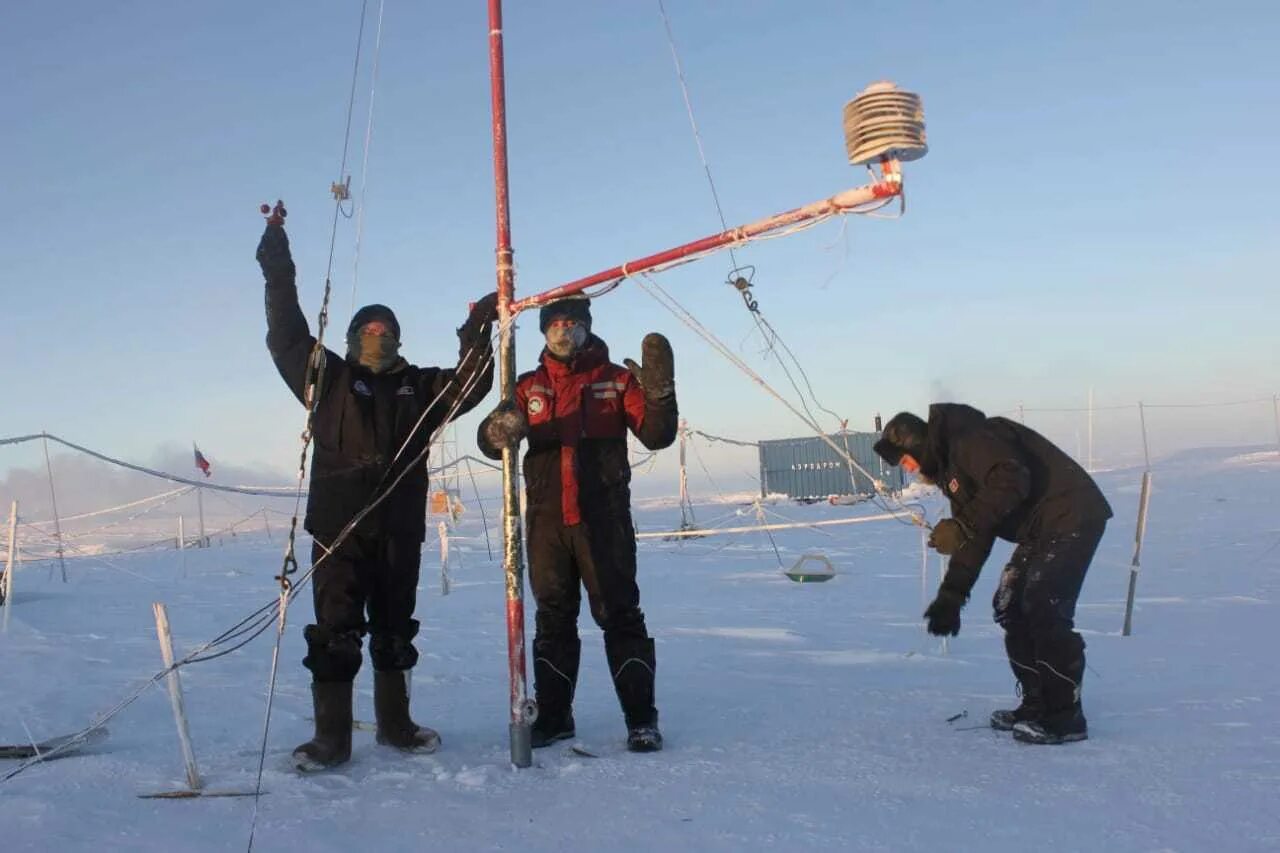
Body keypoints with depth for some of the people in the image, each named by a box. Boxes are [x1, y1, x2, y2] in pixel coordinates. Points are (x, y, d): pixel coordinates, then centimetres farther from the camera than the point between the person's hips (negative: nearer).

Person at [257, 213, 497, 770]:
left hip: (400, 528, 3)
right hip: (338, 525, -2)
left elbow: (468, 387, 8)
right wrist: (278, 273, -1)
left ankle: (395, 723, 26)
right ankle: (331, 737, 6)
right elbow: (287, 338, 3)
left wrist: (477, 333, -3)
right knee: (336, 631, -3)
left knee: (395, 630, 12)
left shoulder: (418, 385, 14)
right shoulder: (330, 377, 8)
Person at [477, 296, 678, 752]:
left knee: (619, 614, -1)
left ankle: (641, 718, 6)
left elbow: (656, 436, -4)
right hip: (546, 519, 3)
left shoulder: (616, 378, 3)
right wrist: (498, 431, -23)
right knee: (553, 619, 11)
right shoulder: (529, 386, 11)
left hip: (604, 518, -3)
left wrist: (659, 393, -23)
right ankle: (553, 715, 21)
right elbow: (490, 441, 2)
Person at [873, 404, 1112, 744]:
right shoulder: (949, 465, 15)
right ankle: (1037, 704, 16)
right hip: (1041, 529, 11)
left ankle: (1064, 718, -5)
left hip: (1070, 515, -11)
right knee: (1010, 607, 9)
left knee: (1043, 611, -15)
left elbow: (1011, 482, -33)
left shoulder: (968, 438, -16)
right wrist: (950, 596, 10)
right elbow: (973, 537, 15)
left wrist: (962, 526, -27)